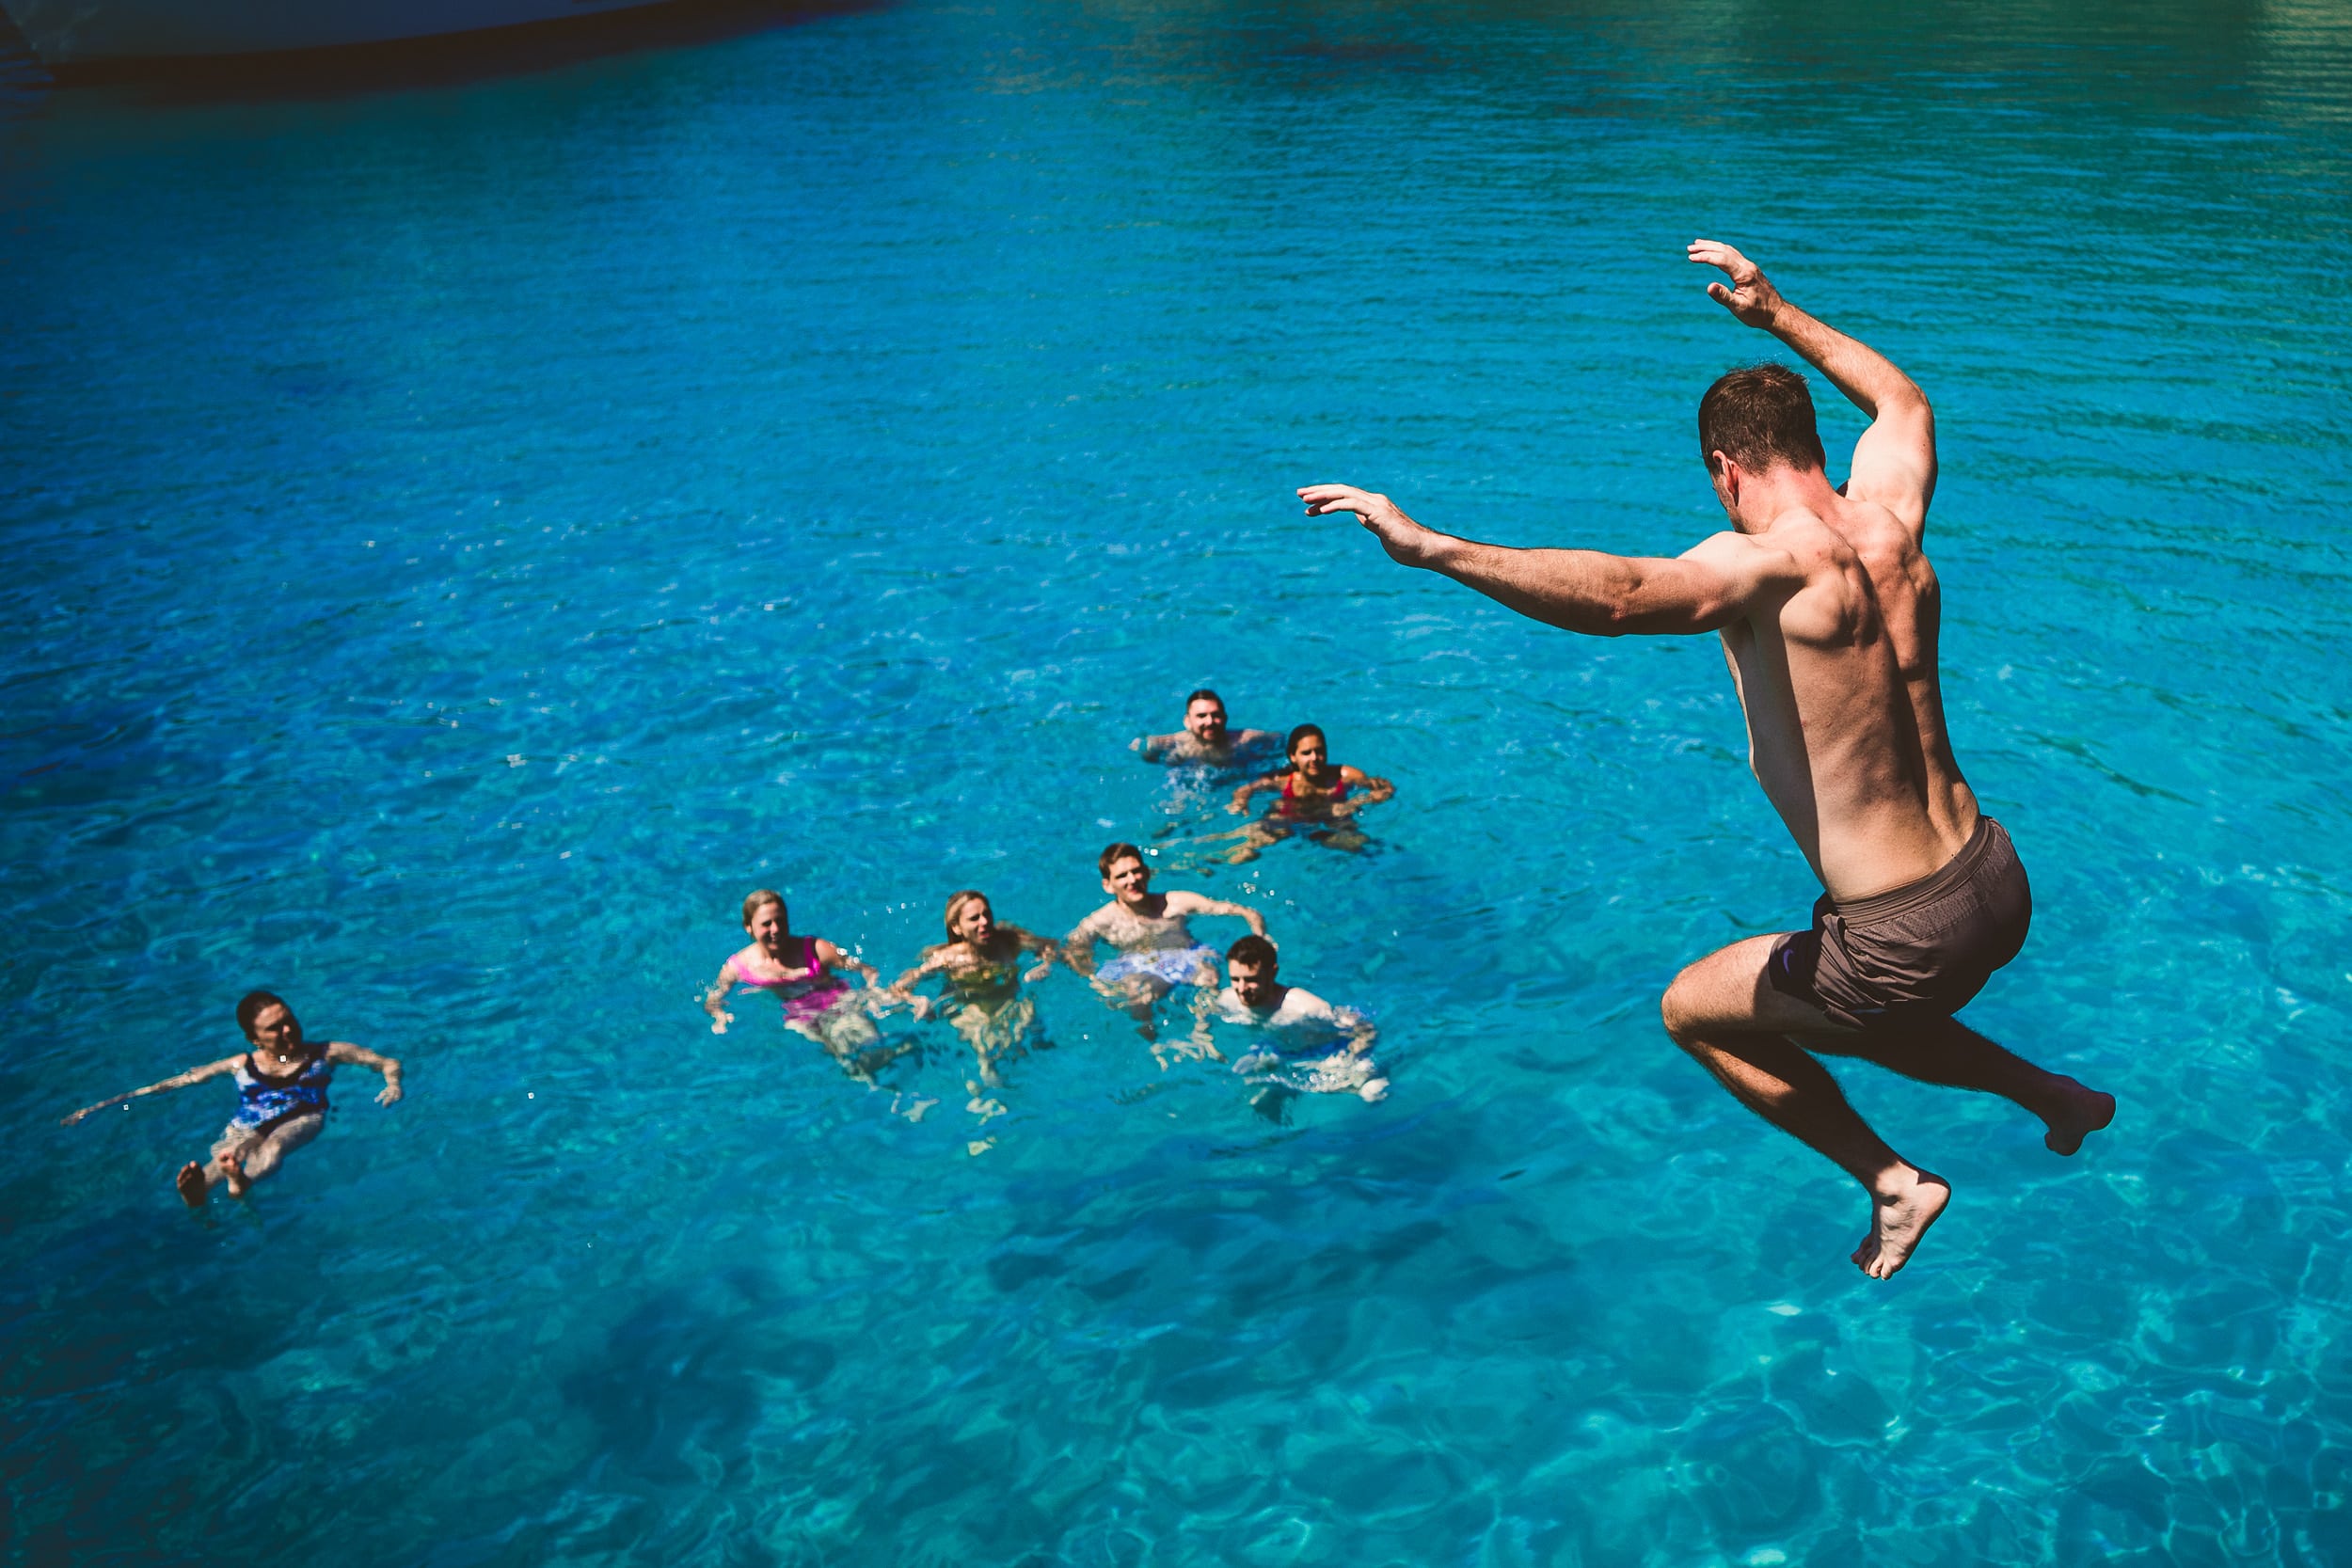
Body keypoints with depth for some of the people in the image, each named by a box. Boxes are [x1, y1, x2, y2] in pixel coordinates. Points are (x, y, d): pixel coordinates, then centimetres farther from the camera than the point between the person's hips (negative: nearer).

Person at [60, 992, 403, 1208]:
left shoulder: (325, 1054, 17)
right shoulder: (241, 1066, 20)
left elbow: (388, 1062, 16)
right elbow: (180, 1081, 18)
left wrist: (392, 1084, -9)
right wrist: (104, 1104, 15)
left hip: (302, 1120, -1)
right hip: (247, 1126, 1)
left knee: (273, 1144, -38)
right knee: (226, 1153, -35)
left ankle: (243, 1182, -73)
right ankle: (197, 1191, -70)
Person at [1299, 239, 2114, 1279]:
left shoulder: (1767, 564, -21)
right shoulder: (1888, 519, 3)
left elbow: (1619, 596, -42)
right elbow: (1901, 402, 26)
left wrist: (1433, 548, -44)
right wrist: (1772, 311, 32)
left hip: (1906, 944, -8)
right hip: (1999, 884, 8)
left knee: (1691, 1010, 17)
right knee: (1840, 1021, 36)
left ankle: (1893, 1183, 19)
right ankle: (2051, 1094, 38)